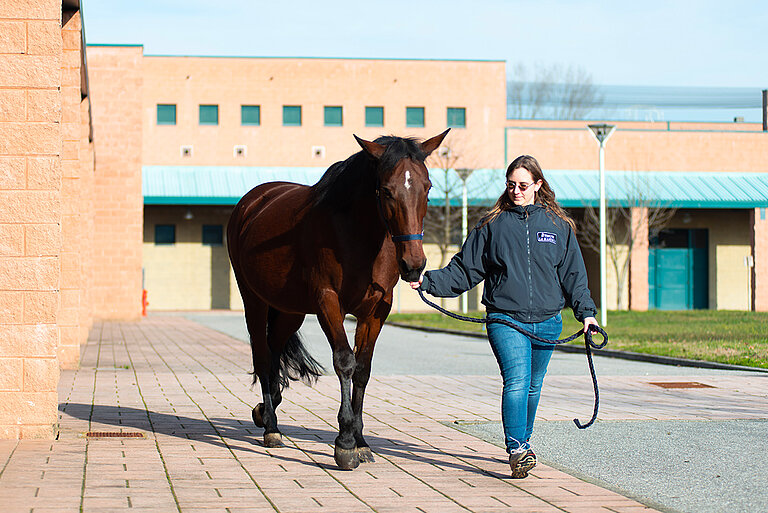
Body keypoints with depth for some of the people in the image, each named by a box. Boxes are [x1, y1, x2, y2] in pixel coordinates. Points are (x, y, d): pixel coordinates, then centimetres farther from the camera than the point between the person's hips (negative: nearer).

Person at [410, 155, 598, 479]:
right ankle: (517, 451, -26)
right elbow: (464, 270, 5)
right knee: (516, 380, -19)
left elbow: (573, 275, 13)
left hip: (547, 322, 3)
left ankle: (523, 442, 32)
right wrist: (429, 282, -7)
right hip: (505, 320, -3)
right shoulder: (492, 225, 5)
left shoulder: (559, 226, 8)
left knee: (533, 386, 13)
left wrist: (585, 311, 4)